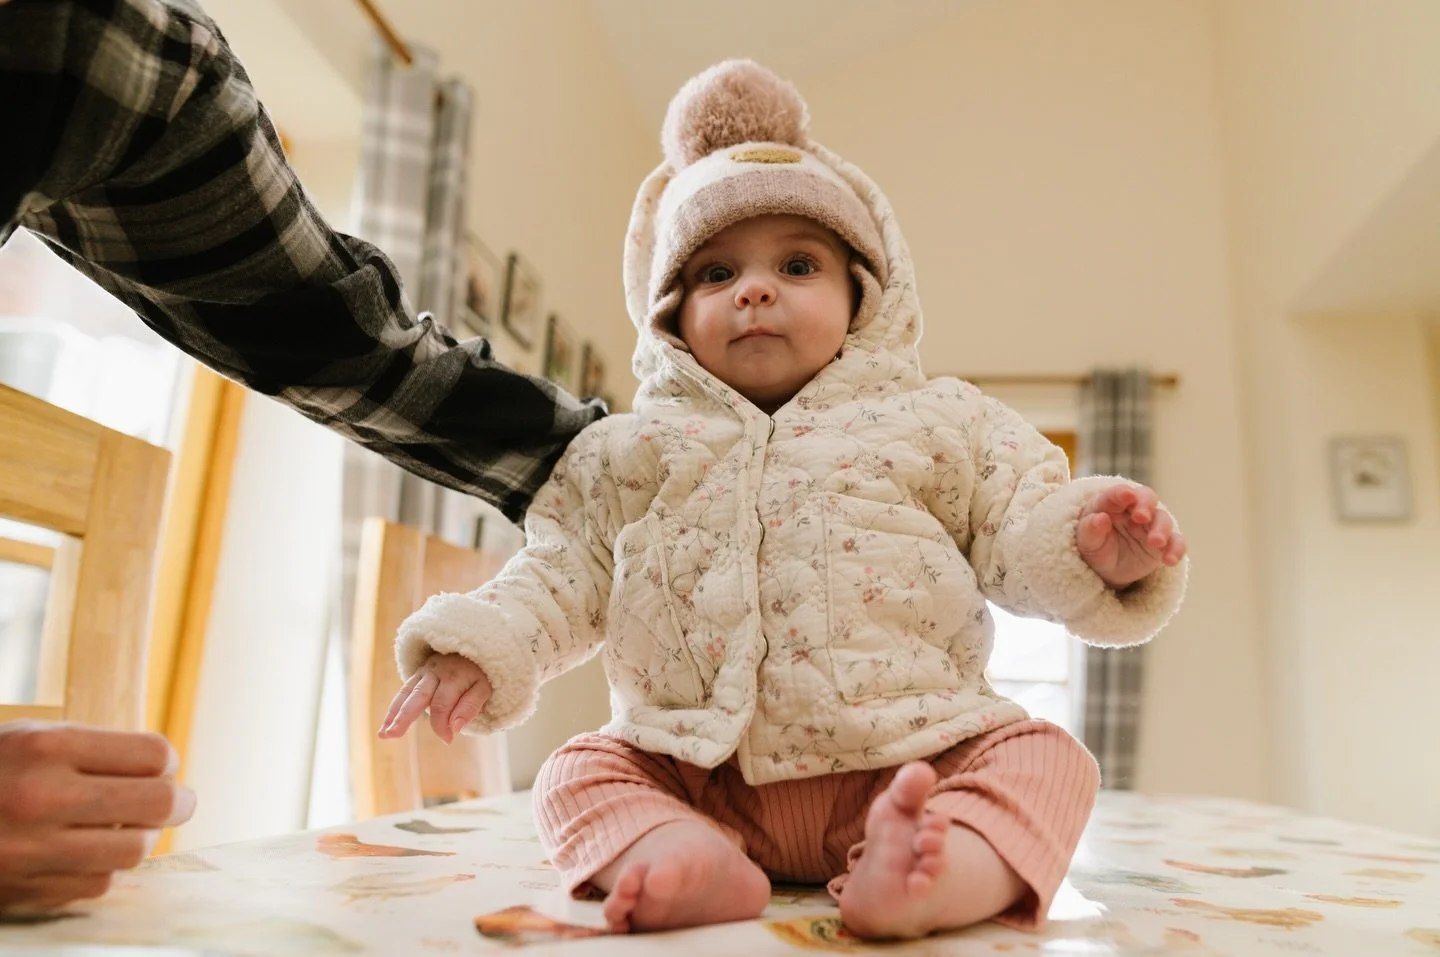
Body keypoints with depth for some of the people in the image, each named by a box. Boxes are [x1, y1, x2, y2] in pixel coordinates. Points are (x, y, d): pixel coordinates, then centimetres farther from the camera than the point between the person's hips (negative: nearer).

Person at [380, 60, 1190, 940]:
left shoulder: (936, 422, 5)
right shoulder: (628, 451, 9)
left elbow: (1018, 523, 2)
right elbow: (563, 571, 11)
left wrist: (1094, 544, -21)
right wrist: (482, 646, -5)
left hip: (913, 762, -1)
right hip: (699, 778, 2)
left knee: (1047, 759, -17)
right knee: (580, 771, -11)